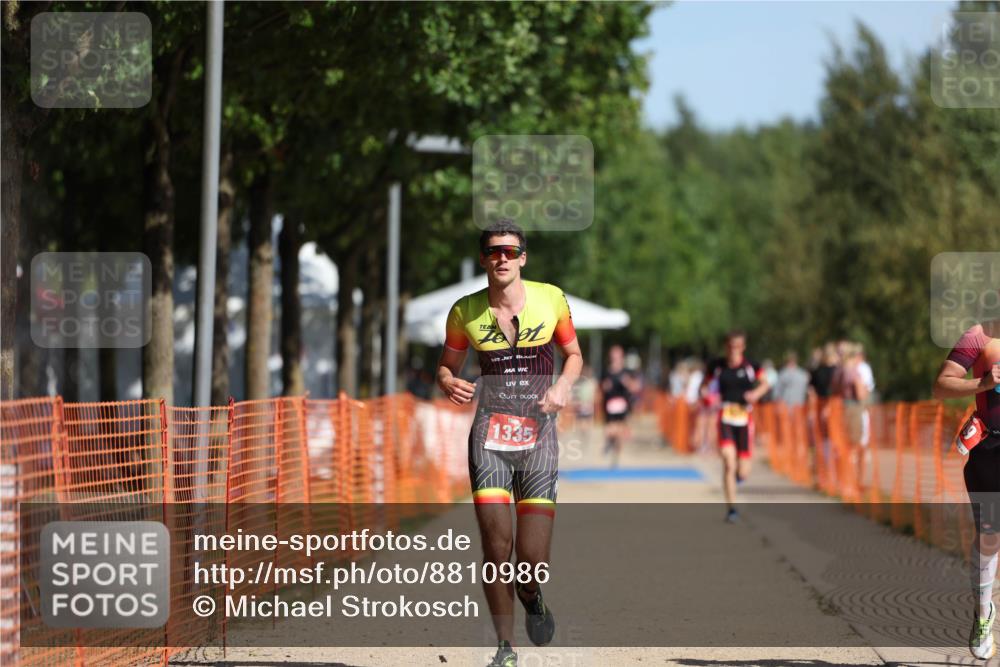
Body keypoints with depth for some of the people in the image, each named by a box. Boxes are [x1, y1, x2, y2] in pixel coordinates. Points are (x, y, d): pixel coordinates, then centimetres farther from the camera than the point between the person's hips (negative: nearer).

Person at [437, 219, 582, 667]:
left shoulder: (550, 299, 2)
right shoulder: (465, 311, 3)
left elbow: (573, 354, 15)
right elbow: (446, 366, 15)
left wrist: (564, 385, -5)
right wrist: (449, 384, -8)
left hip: (539, 434, 0)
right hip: (489, 435, 0)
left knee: (533, 560, -8)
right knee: (496, 549, -11)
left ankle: (530, 596, 29)